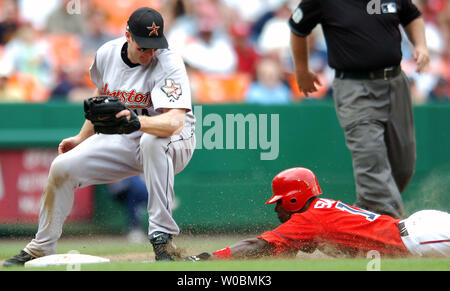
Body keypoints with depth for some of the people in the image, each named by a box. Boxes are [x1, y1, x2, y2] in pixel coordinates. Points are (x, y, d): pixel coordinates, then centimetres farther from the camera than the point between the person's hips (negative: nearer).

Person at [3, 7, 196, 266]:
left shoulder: (169, 64, -25)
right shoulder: (108, 54, -6)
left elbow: (175, 121, -40)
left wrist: (135, 121, -57)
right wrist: (83, 137, 17)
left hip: (175, 143, -6)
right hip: (122, 142, 6)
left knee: (152, 141, -41)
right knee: (62, 166, -7)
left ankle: (162, 236, -35)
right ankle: (41, 249, 10)